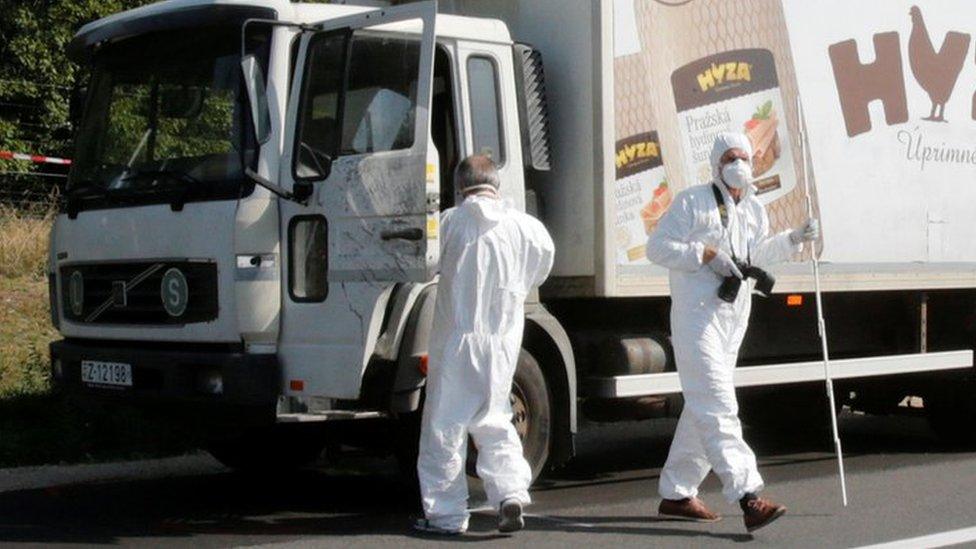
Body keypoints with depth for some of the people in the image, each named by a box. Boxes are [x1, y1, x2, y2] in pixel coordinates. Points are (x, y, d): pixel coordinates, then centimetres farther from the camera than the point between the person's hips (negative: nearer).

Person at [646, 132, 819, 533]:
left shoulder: (755, 210, 14)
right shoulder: (692, 202, -6)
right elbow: (657, 247, -9)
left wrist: (794, 239, 14)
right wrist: (707, 254, -17)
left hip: (734, 319, 8)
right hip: (697, 316, -8)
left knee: (702, 408, 13)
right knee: (717, 406, -14)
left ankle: (676, 495, 23)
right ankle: (749, 498, -23)